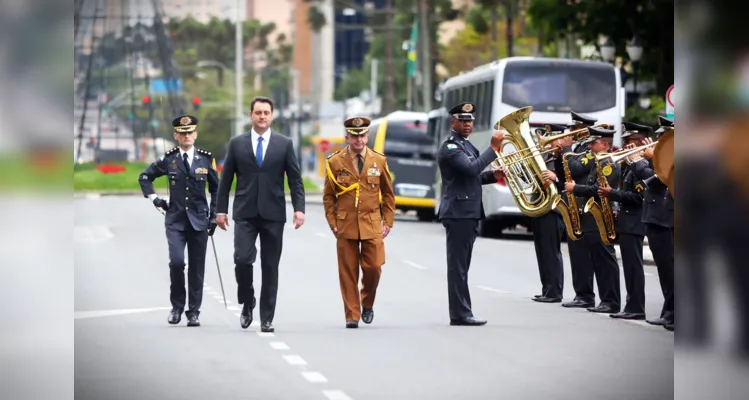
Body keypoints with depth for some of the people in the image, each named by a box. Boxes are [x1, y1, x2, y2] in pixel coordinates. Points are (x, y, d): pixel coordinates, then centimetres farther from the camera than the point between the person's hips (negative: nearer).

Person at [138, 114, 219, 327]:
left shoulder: (206, 158, 3)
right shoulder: (168, 159, 1)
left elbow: (215, 189, 12)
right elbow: (144, 177, 15)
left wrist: (214, 216, 6)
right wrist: (154, 199, 5)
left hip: (199, 220, 1)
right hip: (175, 219, -1)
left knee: (197, 268, 2)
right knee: (176, 262, -14)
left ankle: (194, 312, 10)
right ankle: (177, 306, 3)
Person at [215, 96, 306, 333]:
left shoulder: (284, 144, 5)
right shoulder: (237, 144, 6)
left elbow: (295, 179, 4)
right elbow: (226, 179, 8)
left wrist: (299, 208, -7)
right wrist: (221, 210, 3)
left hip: (273, 214, 0)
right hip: (245, 213, 0)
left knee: (270, 267, 2)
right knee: (242, 259, -15)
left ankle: (267, 319, 9)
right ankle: (247, 303, 9)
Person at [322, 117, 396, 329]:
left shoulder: (379, 161, 5)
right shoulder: (335, 162, 2)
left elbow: (388, 194, 11)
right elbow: (328, 196, 7)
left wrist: (388, 222, 5)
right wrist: (333, 222, -1)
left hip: (372, 225, 1)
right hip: (346, 226, -1)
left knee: (374, 267, -4)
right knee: (348, 272, 0)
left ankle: (367, 304, 22)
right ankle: (352, 315, 6)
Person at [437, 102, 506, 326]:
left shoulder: (466, 145, 19)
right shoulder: (450, 147, -11)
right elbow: (471, 168, -25)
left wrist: (493, 175, 8)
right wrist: (494, 149, -21)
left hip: (468, 213, 10)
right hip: (458, 213, -10)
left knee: (461, 265, 11)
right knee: (458, 265, -8)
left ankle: (461, 313, 15)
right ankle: (460, 314, -7)